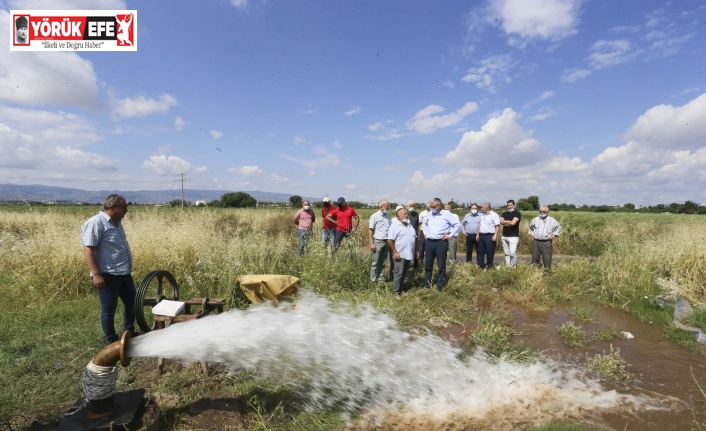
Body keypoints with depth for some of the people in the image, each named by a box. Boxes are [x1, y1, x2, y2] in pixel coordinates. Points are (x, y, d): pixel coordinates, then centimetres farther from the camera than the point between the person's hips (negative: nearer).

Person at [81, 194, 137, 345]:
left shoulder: (116, 222, 12)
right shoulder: (95, 223, -15)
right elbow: (88, 250, -20)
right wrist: (96, 274, -24)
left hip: (124, 273, 9)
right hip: (108, 275, -9)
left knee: (132, 303, 17)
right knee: (109, 309, 4)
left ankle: (129, 332, 34)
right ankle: (112, 341, 18)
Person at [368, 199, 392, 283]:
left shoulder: (387, 216, 9)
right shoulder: (375, 216, -8)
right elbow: (370, 230, -9)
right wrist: (372, 244, -14)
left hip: (386, 241, 6)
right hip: (378, 241, -6)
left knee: (383, 262, 13)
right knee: (375, 262, 1)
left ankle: (381, 278, 22)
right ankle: (373, 280, 9)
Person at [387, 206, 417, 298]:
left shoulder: (409, 225, 12)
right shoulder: (394, 225, -12)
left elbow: (414, 237, 18)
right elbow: (389, 240, -17)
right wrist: (395, 252, -19)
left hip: (408, 254, 7)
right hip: (400, 254, -7)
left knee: (405, 274, 15)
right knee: (398, 274, -1)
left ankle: (402, 289, 27)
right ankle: (396, 292, 9)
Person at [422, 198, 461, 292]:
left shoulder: (447, 214, -7)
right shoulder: (430, 214, 7)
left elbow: (458, 225, -4)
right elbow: (425, 223, 27)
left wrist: (450, 235, -7)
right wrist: (425, 233, 16)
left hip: (441, 242, -4)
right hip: (429, 242, 4)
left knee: (441, 265, 4)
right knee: (428, 264, 10)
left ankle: (439, 285, 16)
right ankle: (427, 283, 21)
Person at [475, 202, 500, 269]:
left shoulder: (494, 215, -6)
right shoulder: (482, 215, 18)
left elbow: (497, 226, -12)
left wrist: (495, 235, -19)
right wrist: (478, 234, 12)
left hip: (489, 236, -7)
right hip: (481, 236, 8)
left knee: (489, 253, -1)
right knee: (480, 252, 9)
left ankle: (489, 267, 8)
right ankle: (481, 266, 17)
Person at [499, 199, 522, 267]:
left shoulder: (517, 213, -2)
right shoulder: (504, 214, 14)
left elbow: (513, 223, -15)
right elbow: (501, 221, -3)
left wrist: (505, 222, 0)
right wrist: (509, 221, -9)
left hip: (513, 236, -5)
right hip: (504, 236, 5)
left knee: (512, 253, -14)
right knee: (506, 253, 8)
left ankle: (513, 266, -2)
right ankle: (507, 266, 13)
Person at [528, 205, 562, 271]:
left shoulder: (552, 220, 4)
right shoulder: (535, 219, 11)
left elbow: (558, 228, 13)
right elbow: (530, 227, 26)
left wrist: (554, 235, 0)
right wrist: (531, 234, 14)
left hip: (546, 242, -2)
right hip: (535, 242, 2)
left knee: (547, 257, -4)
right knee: (535, 257, 9)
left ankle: (548, 270, 5)